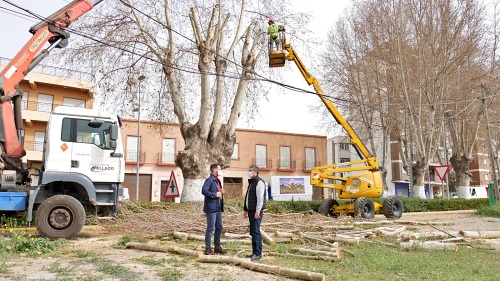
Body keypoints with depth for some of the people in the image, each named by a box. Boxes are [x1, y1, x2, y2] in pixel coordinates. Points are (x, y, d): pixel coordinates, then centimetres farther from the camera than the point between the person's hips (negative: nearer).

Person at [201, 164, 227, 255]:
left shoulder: (217, 180, 17)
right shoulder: (209, 180, -13)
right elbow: (204, 191, -25)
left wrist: (221, 192, 6)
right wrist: (215, 194, -21)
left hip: (218, 208, 9)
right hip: (211, 208, -9)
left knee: (219, 227, 13)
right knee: (210, 228, -4)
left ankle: (217, 247, 24)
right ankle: (208, 248, 5)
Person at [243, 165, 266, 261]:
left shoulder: (259, 182, -12)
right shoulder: (251, 182, 19)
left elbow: (260, 198, -19)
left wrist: (257, 211, -22)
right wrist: (245, 209, 22)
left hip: (256, 211, -10)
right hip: (251, 210, 10)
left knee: (255, 232, -10)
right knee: (254, 232, 11)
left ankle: (257, 253, -5)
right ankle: (255, 252, 17)